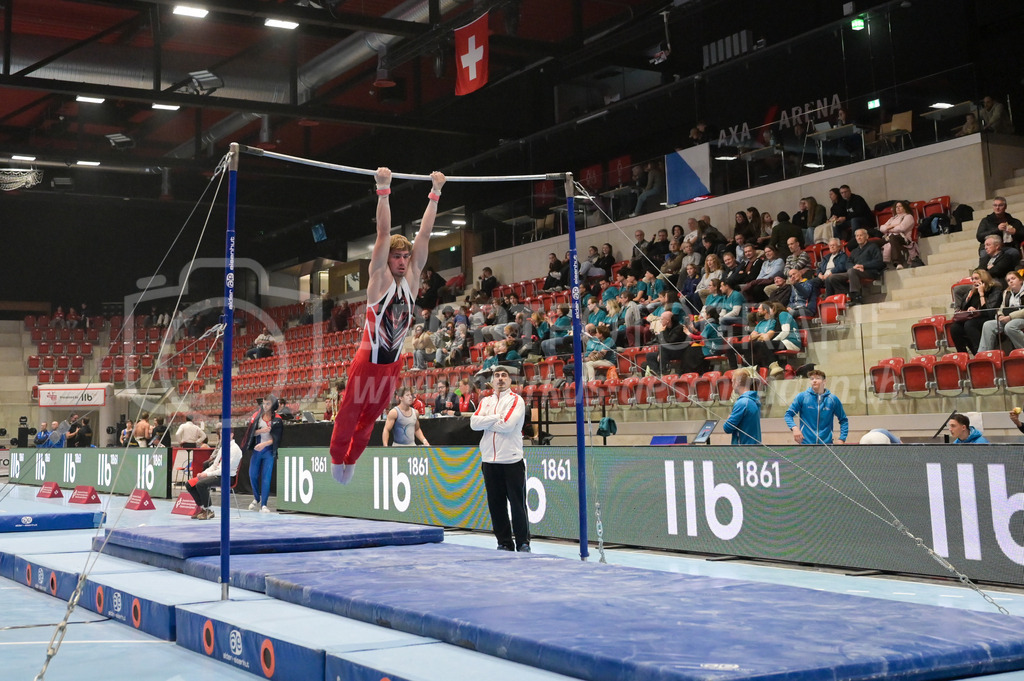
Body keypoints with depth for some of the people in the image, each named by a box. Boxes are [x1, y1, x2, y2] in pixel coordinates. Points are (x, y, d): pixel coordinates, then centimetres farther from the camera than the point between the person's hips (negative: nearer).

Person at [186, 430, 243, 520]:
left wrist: (207, 474, -17)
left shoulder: (235, 449, -11)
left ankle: (208, 510, -14)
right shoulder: (222, 447, 17)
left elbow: (225, 470, -17)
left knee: (201, 484, -30)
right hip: (217, 474, 9)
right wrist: (203, 473, -1)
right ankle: (202, 507, 5)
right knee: (189, 484, -1)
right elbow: (215, 465, 17)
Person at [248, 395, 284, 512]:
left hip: (268, 450, -3)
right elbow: (252, 432, 3)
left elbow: (275, 438, -9)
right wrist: (261, 431, -16)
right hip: (256, 449, 4)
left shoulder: (277, 420, -5)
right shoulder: (257, 416, 5)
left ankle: (263, 505, -5)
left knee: (266, 477, -8)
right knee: (253, 475, 8)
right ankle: (257, 499, 31)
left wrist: (264, 444, -23)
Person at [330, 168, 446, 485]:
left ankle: (352, 459, 35)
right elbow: (383, 233, -19)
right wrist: (383, 190, -25)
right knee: (350, 412, 8)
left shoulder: (410, 278, 1)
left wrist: (435, 194, -3)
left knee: (371, 416, 17)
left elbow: (424, 234, -2)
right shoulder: (379, 278, -11)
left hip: (394, 362, 5)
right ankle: (337, 456, 28)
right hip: (368, 360, -5)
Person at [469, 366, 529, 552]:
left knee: (517, 504, -3)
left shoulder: (516, 400, -1)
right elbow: (474, 423, -2)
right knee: (496, 504, 7)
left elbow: (507, 425, -15)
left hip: (512, 460, -5)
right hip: (489, 460, 5)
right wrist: (497, 417, -10)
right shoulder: (485, 401, 14)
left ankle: (523, 543, 6)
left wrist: (485, 422, -3)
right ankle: (504, 542, 16)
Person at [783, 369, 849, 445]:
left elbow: (843, 420, 12)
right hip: (805, 443, -1)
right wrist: (794, 428, -17)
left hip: (826, 443, 1)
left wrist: (842, 439, 0)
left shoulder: (833, 400, 4)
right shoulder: (802, 397, 1)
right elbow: (788, 414, 3)